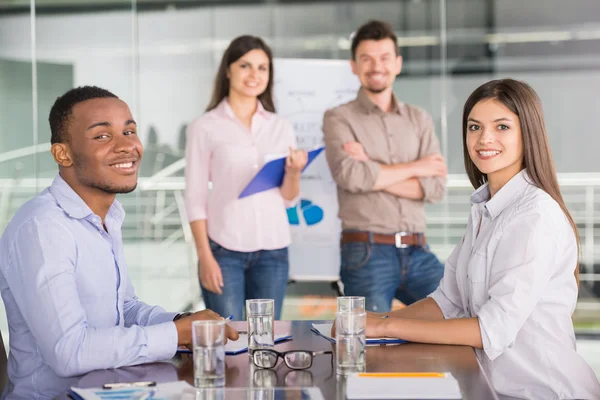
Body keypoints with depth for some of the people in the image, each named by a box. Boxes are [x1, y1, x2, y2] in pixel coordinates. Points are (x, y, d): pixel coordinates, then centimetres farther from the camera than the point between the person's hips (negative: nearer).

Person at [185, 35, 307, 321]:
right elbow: (195, 198, -1)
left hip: (273, 250, 3)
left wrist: (294, 172, -10)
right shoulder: (205, 127, -1)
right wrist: (205, 256, -8)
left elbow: (288, 198, 10)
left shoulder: (282, 128, 10)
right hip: (224, 249, -3)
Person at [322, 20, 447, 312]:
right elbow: (350, 176, -17)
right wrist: (413, 168, -5)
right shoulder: (339, 119, 2)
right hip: (366, 254, -4)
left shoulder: (419, 120, 13)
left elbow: (436, 186, 0)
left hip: (417, 253, 4)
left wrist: (373, 171, -10)